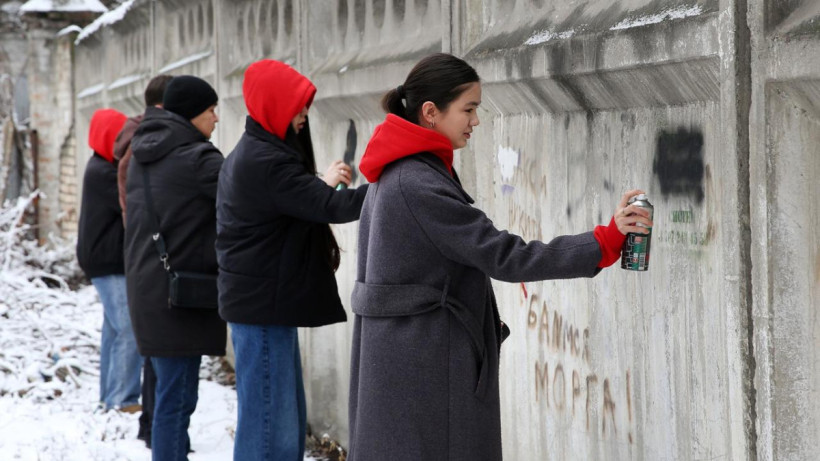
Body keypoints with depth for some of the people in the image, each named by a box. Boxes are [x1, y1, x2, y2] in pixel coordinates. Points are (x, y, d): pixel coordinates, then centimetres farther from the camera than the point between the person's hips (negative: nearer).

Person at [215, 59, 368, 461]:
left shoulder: (251, 154, 15)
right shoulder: (267, 162, -18)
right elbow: (331, 207, -23)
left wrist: (322, 184, 4)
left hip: (257, 302, 11)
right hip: (264, 306, -11)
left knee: (289, 423, 15)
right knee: (271, 427, -10)